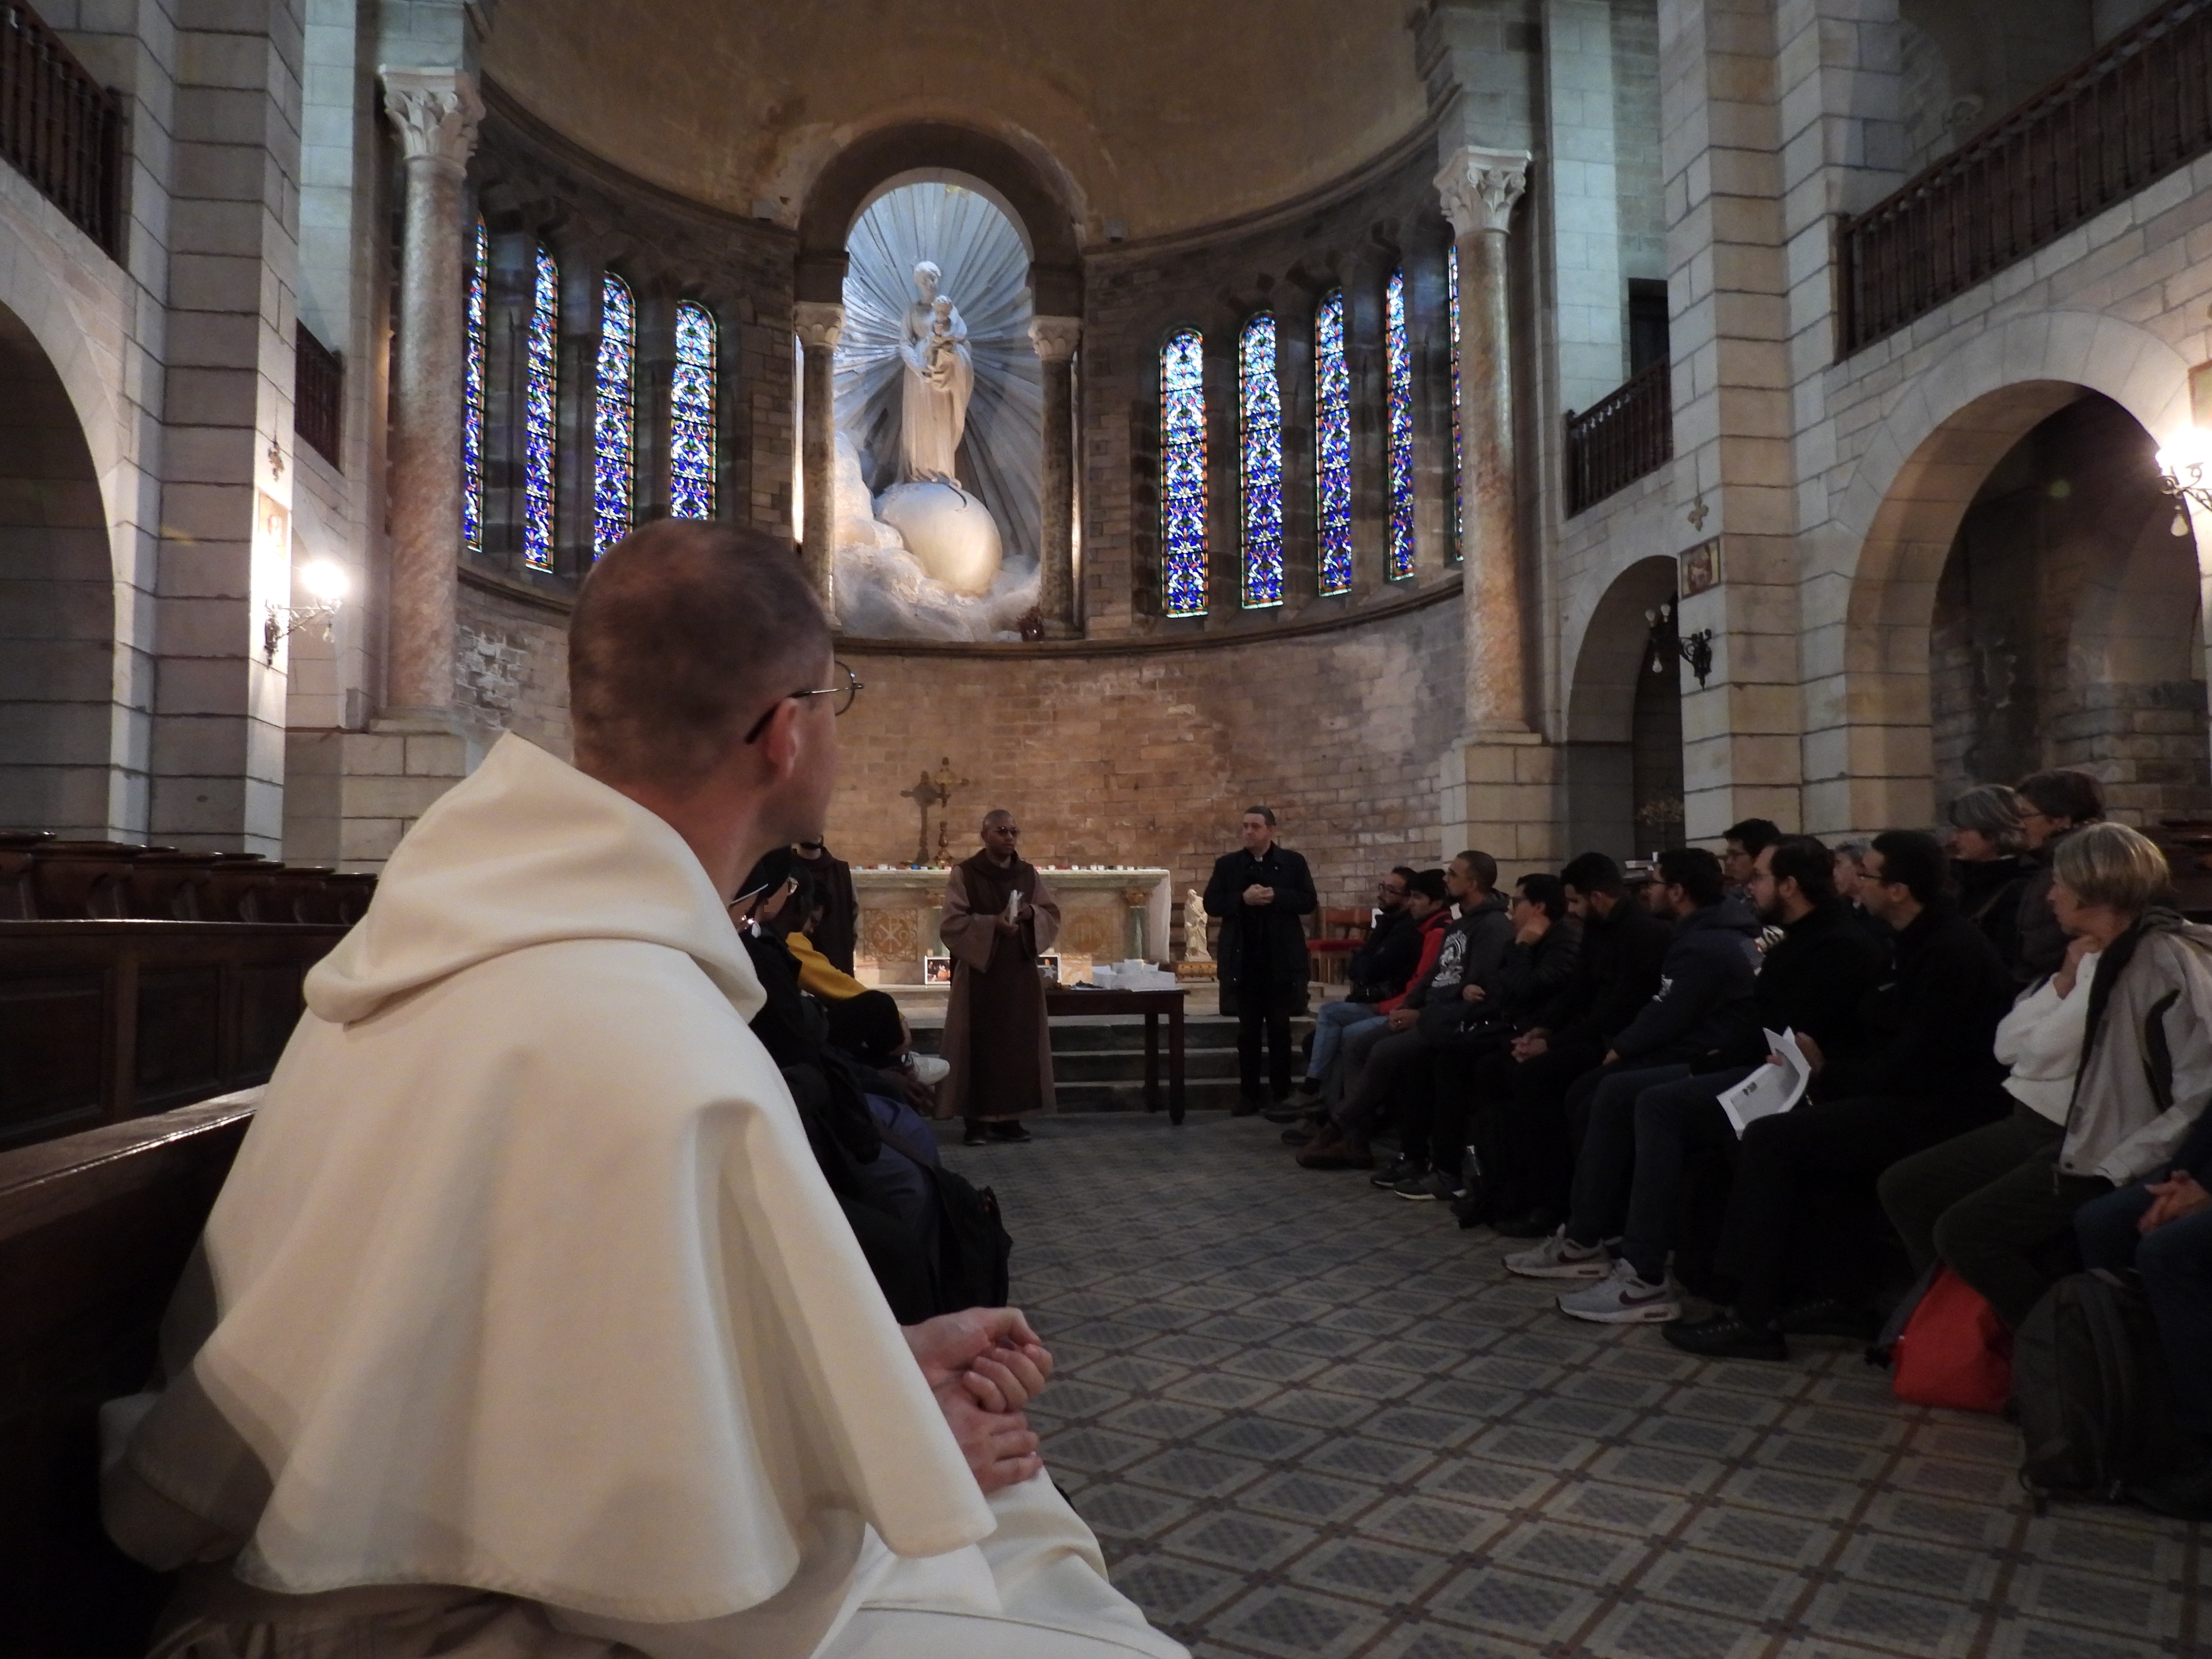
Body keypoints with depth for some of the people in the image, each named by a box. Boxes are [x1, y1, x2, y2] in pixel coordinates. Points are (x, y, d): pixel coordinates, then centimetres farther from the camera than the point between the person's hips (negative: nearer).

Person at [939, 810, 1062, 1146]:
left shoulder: (1029, 873, 9)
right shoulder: (964, 874, -4)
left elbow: (1053, 913, 10)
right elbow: (952, 923, -10)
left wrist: (1031, 914, -11)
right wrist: (992, 923, -22)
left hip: (1021, 973, 5)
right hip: (979, 972, -4)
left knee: (1020, 1045, 5)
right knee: (980, 1046, -4)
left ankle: (1009, 1118, 13)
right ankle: (976, 1120, 3)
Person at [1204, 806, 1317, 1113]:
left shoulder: (1293, 862, 3)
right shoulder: (1227, 864, 6)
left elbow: (1308, 903, -2)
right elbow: (1211, 904, 0)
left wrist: (1275, 896, -17)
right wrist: (1242, 899, -16)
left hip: (1281, 959, -1)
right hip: (1243, 960, 1)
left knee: (1280, 1029, 7)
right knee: (1248, 1030, 5)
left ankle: (1282, 1095, 14)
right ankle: (1249, 1095, 11)